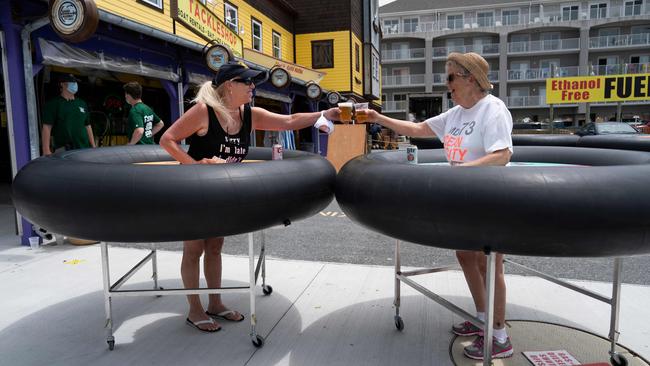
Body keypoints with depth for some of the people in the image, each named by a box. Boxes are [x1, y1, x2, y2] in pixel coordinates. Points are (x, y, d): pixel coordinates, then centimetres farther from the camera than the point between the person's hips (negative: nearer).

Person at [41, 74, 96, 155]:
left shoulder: (82, 103, 19)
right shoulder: (53, 104, 2)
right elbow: (46, 128, -6)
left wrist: (93, 147, 15)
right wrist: (46, 151, -15)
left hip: (84, 148, 5)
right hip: (63, 151, -5)